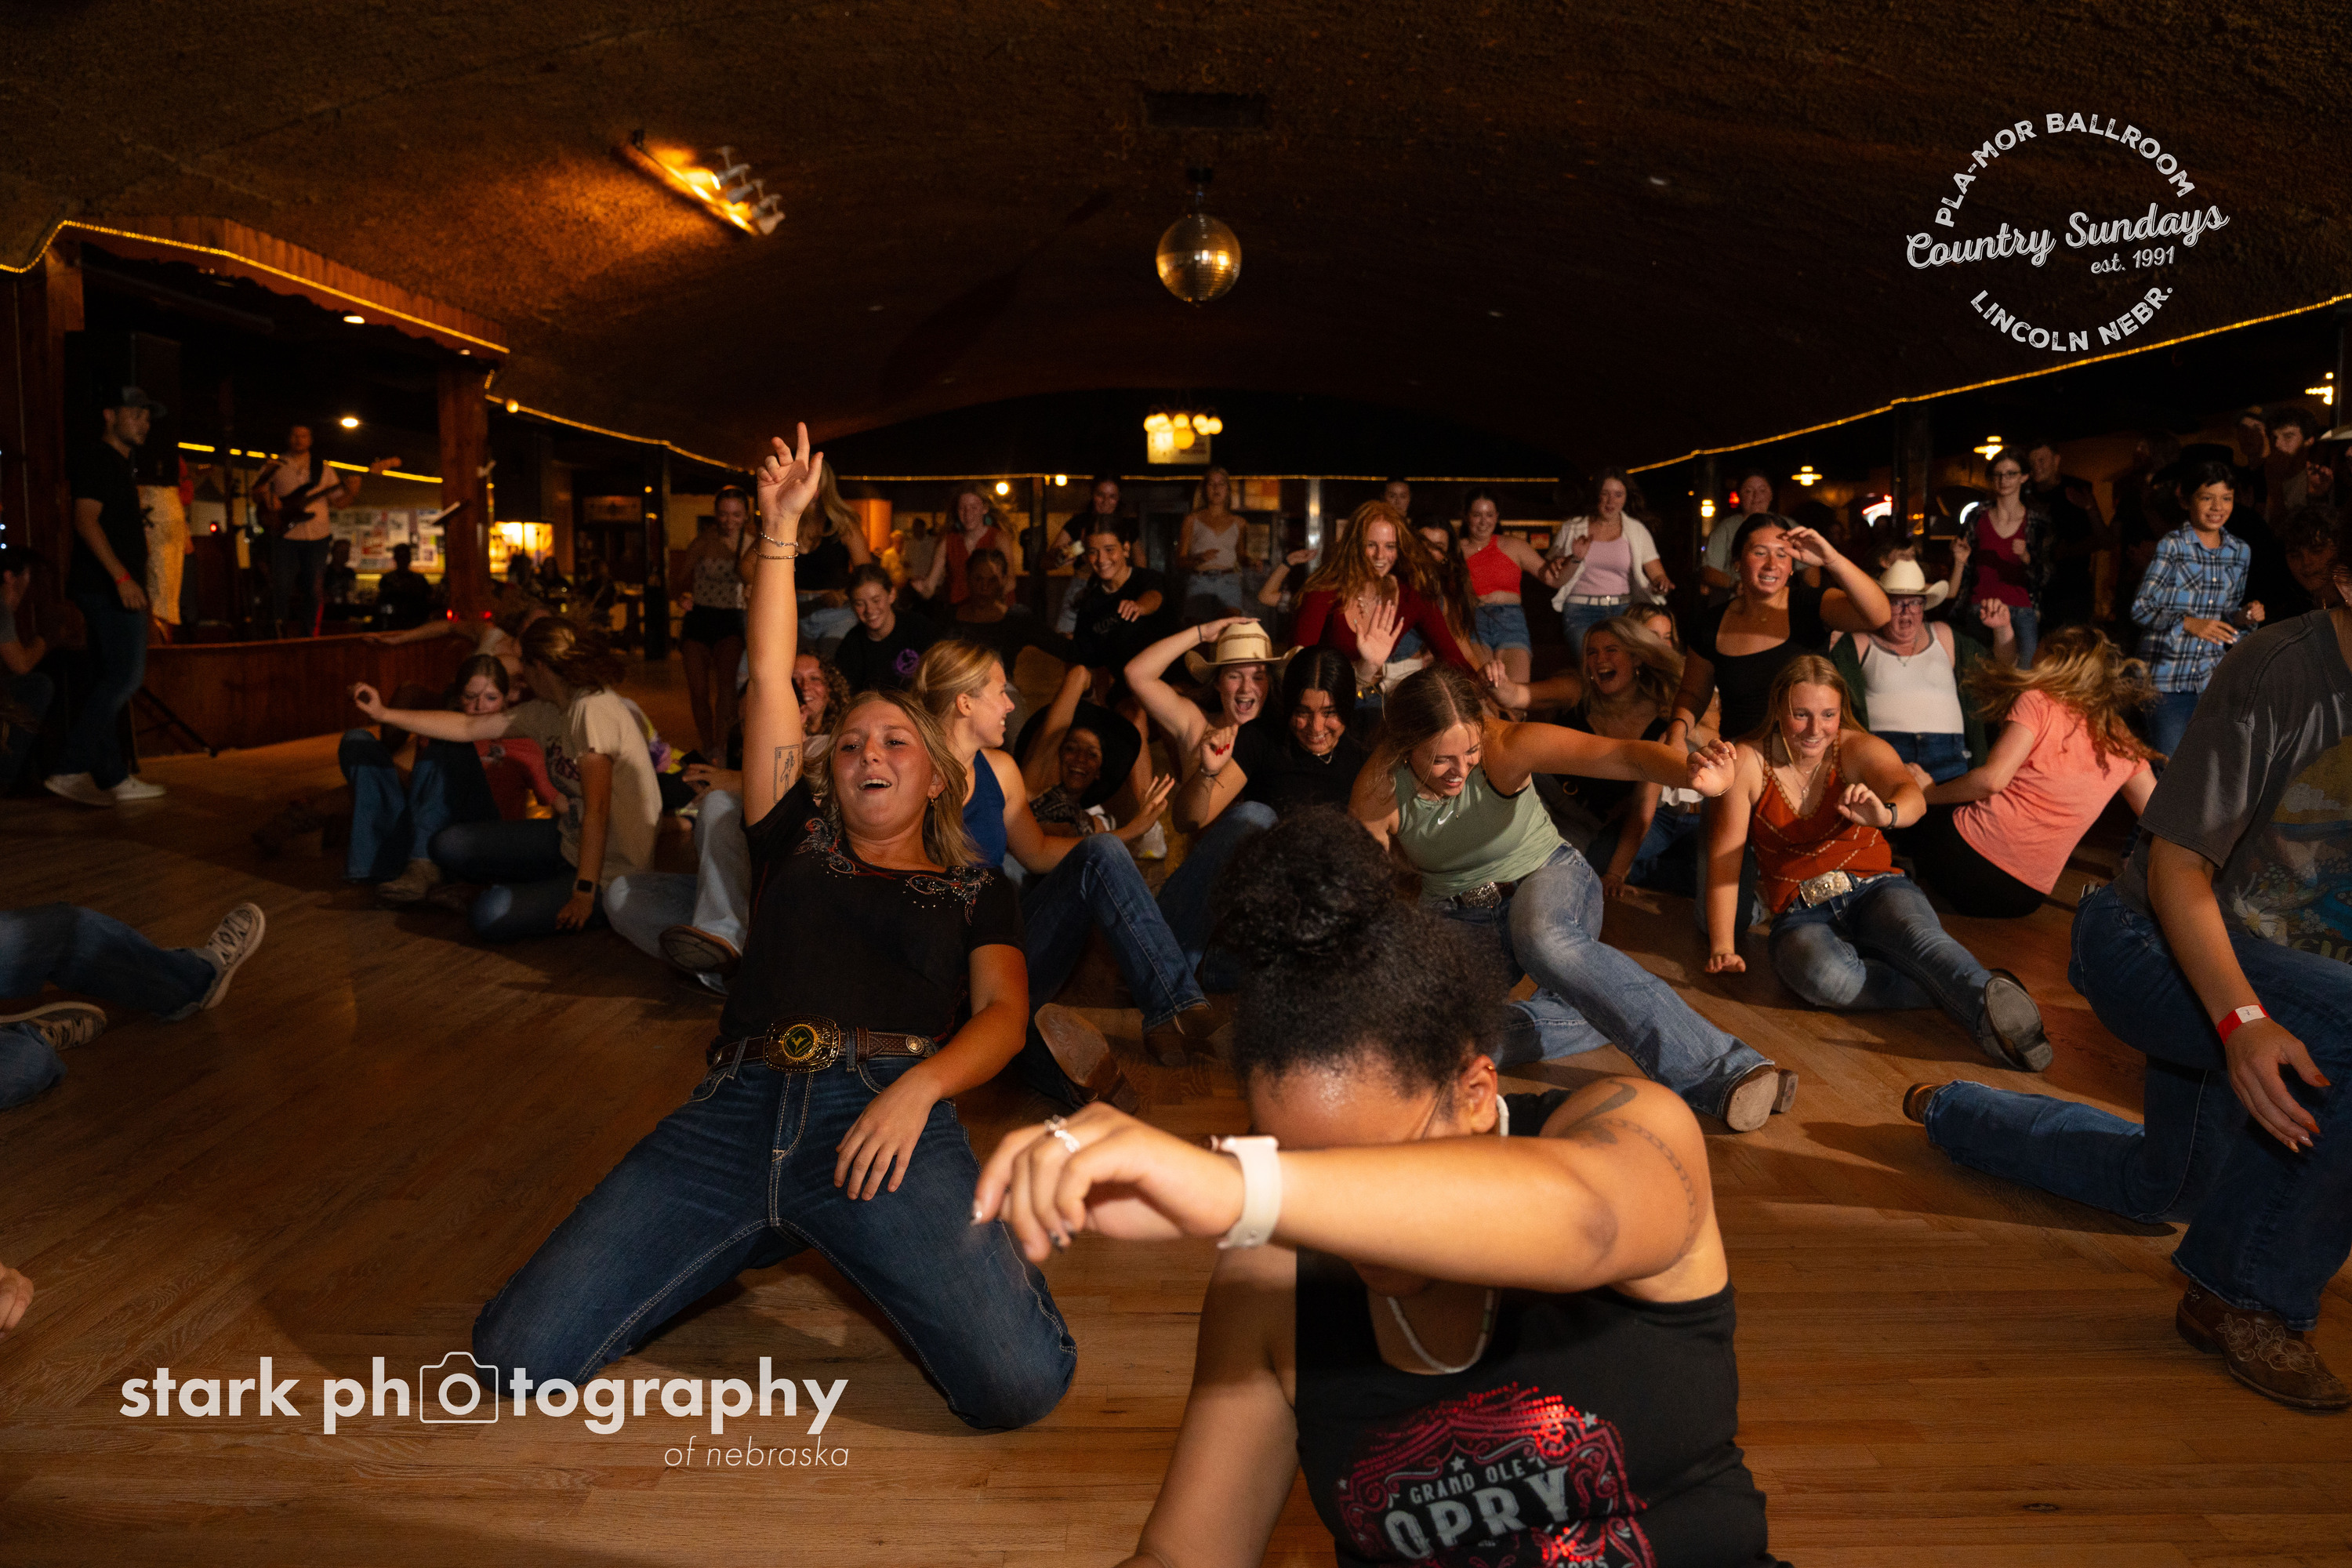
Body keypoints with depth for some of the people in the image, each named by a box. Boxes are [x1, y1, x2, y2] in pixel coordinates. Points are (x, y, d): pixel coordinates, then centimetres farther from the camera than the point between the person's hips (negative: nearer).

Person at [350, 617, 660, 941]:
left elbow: (597, 811, -25)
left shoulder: (594, 708, -22)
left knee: (489, 917, -20)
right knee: (448, 845, 1)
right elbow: (469, 727, 14)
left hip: (612, 872, -8)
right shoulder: (547, 711, 5)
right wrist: (384, 713, 15)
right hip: (569, 842, 8)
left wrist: (585, 892, -25)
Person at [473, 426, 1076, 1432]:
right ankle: (750, 1236, 14)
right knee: (515, 1357, -11)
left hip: (881, 1112, -2)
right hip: (736, 1111, 3)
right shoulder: (801, 843, 26)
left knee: (1018, 1384, -24)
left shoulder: (975, 889, 22)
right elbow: (769, 684, 21)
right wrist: (779, 531, 17)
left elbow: (1002, 1013, 7)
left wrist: (921, 1085, -13)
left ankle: (959, 1248, 11)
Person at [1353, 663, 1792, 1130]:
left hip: (1548, 881, -3)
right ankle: (1614, 1014, -15)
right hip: (1457, 920, 3)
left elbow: (1620, 755, -40)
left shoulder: (1505, 747, -25)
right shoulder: (1378, 793, -20)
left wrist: (1691, 772, -61)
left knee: (1544, 939, -42)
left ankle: (1724, 1072, -39)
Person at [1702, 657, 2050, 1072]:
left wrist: (1887, 814, -50)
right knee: (1824, 976, -37)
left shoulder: (1860, 749, -3)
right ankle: (1958, 993, -35)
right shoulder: (1749, 761, -4)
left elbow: (1912, 796, -25)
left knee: (1917, 934, -37)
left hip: (1875, 888, 0)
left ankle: (1994, 1009, -61)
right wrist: (1722, 948, -10)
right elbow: (1723, 856, -4)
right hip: (1803, 916, 0)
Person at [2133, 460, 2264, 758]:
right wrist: (2189, 624, -24)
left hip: (2214, 676, 5)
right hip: (2168, 676, -5)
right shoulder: (2170, 546, -8)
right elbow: (2141, 608, -11)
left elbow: (2228, 610, 19)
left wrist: (2244, 616, -3)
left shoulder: (2240, 552, 9)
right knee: (2169, 764, -4)